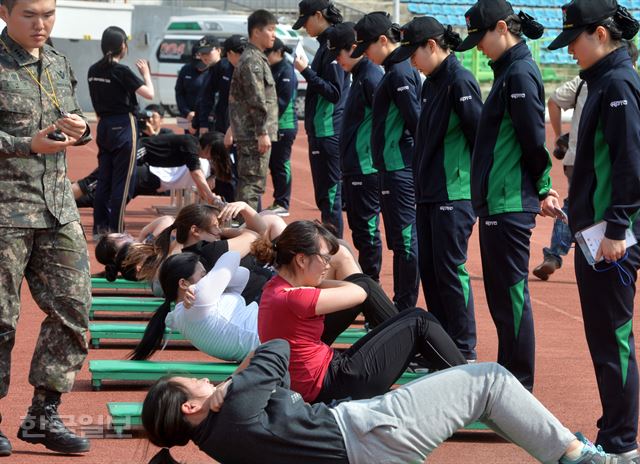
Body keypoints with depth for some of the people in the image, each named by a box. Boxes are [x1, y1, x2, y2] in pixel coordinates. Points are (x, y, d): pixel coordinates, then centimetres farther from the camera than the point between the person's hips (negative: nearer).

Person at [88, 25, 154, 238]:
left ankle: (100, 227, 15)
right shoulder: (122, 71, -16)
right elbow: (149, 93, -14)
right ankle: (116, 230, -1)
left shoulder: (94, 70, 4)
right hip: (124, 126, -7)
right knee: (122, 180, -1)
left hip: (104, 125, 7)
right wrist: (146, 74, 0)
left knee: (104, 178, 12)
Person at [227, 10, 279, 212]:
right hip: (254, 134, -10)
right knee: (253, 181, -10)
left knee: (250, 181, 13)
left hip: (249, 133, 10)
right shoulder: (252, 60, -13)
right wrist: (263, 133, -21)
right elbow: (257, 101, -19)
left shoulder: (257, 58, 18)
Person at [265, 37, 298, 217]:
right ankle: (278, 202, 19)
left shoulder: (286, 71, -11)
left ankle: (283, 204, -1)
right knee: (274, 164, 12)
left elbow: (283, 100, -17)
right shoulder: (273, 69, 15)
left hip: (284, 125, -9)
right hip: (273, 125, 9)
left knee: (281, 164, -5)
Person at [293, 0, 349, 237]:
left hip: (328, 134, -10)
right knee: (327, 196, 15)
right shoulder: (326, 44, 14)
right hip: (322, 131, 10)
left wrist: (306, 71, -19)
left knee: (329, 196, -7)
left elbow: (334, 92, -19)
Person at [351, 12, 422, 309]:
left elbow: (416, 121, -19)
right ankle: (401, 307, 24)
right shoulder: (400, 69, 15)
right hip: (396, 169, 10)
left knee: (406, 242, -6)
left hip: (399, 171, -10)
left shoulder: (399, 73, -15)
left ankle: (405, 311, -2)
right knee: (401, 242, 16)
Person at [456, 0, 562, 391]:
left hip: (510, 205, -10)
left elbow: (534, 140, -16)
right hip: (497, 202, 10)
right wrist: (540, 189, 14)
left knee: (512, 293, -6)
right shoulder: (510, 71, 16)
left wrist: (542, 189, -4)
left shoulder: (521, 73, -15)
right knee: (502, 295, 16)